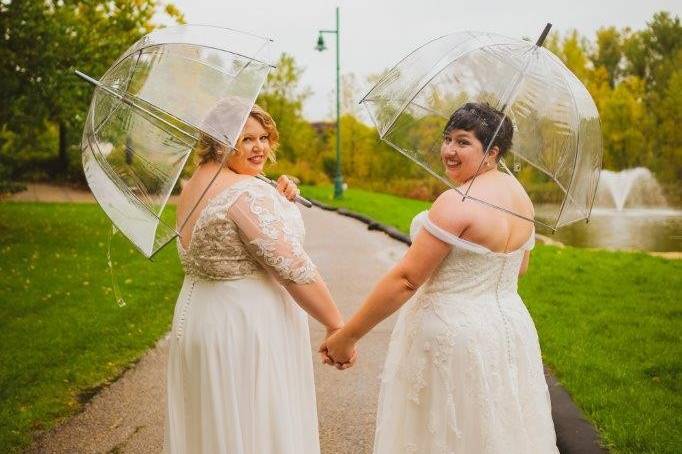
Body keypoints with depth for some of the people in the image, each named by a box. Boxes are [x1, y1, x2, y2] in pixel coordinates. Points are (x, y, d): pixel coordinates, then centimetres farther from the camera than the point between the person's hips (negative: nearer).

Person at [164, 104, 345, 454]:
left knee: (213, 425, 20)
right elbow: (294, 269, -23)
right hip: (249, 324, -9)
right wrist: (337, 325, -15)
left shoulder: (194, 184, 9)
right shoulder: (248, 190, -20)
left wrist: (280, 201, 5)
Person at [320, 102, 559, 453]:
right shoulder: (519, 194, 5)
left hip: (451, 336, -9)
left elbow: (405, 278, -25)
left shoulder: (457, 202, -22)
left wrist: (347, 336, -20)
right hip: (512, 327, 9)